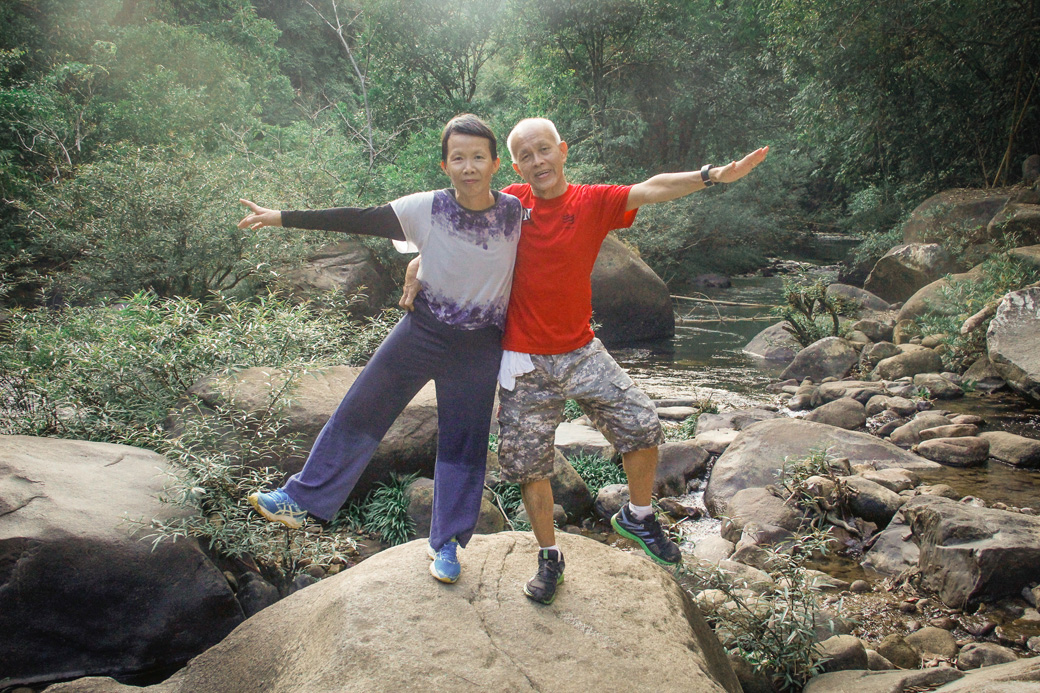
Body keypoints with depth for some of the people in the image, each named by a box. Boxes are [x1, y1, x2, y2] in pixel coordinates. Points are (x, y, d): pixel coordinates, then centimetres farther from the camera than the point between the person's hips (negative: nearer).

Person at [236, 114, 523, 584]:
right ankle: (302, 500, 21)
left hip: (479, 348, 0)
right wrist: (281, 218, -9)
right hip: (422, 332, 1)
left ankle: (447, 544, 28)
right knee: (358, 414, 4)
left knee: (463, 444, 10)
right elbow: (359, 220, -10)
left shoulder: (516, 212, -11)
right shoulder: (426, 209, -12)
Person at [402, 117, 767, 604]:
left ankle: (637, 517, 19)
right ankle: (549, 558, 27)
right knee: (530, 467, 5)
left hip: (581, 353, 0)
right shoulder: (511, 202, 0)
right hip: (525, 363, 0)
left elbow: (650, 190, -18)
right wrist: (420, 266, -2)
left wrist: (711, 176, -32)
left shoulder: (594, 203, -3)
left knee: (643, 428, -8)